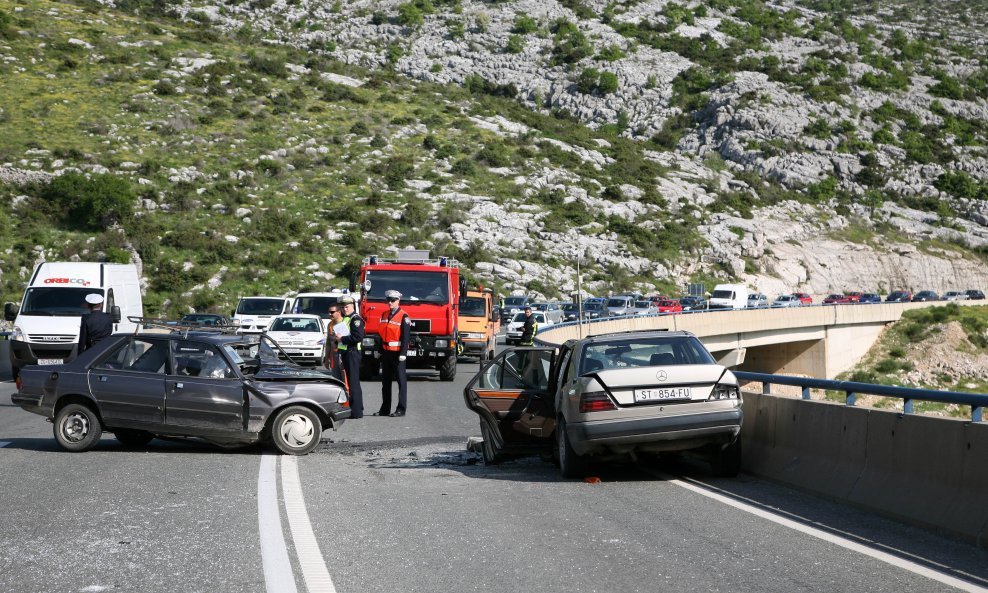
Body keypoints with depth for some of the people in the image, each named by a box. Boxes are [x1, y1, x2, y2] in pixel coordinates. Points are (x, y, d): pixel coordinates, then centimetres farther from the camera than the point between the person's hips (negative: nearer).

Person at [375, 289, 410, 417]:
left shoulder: (404, 317, -9)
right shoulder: (384, 315, 13)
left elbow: (406, 337, -13)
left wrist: (403, 354, -18)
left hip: (397, 353, -7)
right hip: (386, 353, 7)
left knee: (401, 381, -1)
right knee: (385, 381, 11)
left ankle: (401, 409, 1)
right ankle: (385, 409, 17)